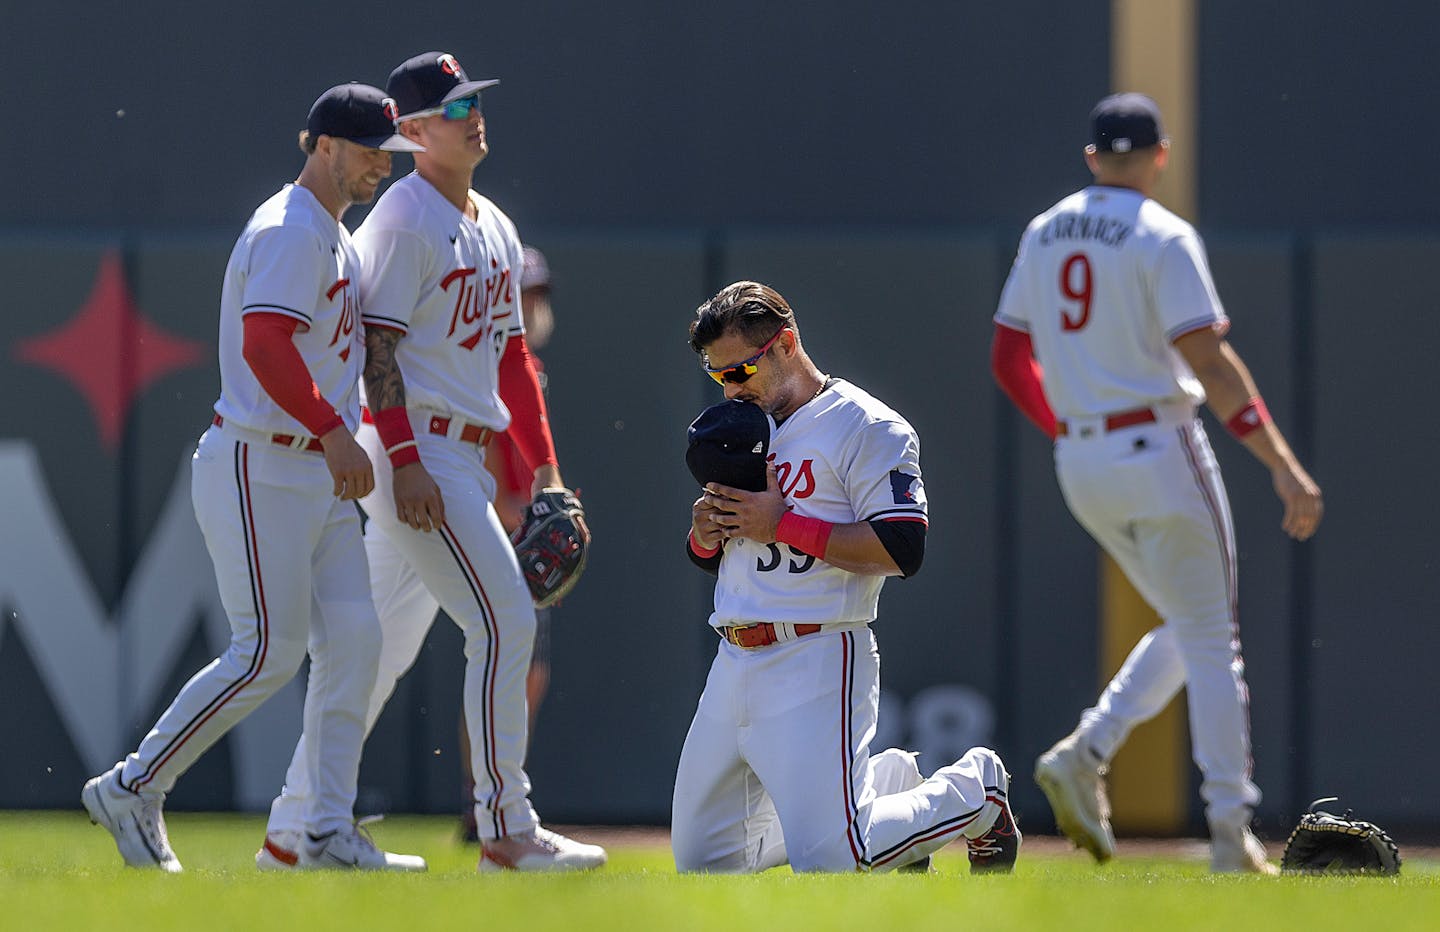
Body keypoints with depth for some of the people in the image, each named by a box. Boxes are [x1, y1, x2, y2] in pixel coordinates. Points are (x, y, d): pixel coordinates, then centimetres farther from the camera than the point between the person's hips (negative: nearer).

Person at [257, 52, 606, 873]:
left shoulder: (494, 227, 17)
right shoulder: (404, 220, -10)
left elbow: (512, 355, 21)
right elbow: (376, 345, -16)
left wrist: (544, 467, 16)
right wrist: (404, 460, -23)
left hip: (467, 460, 9)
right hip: (417, 450, -9)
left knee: (385, 645, 10)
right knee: (505, 621, -13)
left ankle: (295, 825, 15)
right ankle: (506, 829, -11)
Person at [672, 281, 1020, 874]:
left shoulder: (867, 427, -7)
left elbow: (902, 551, -18)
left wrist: (783, 524, -17)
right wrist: (705, 533, 1)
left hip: (816, 667, -8)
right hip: (734, 664, 8)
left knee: (830, 862, -17)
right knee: (700, 863, 9)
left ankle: (973, 788, 12)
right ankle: (888, 781, 25)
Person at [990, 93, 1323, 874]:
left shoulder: (1044, 235, 10)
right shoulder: (1162, 238, -11)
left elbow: (1007, 361, 14)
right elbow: (1209, 361, -19)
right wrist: (1283, 465, -22)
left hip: (1080, 464, 7)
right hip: (1160, 451, -7)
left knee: (1190, 627, 18)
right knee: (1209, 639, 1)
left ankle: (1086, 754, -2)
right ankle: (1230, 834, -2)